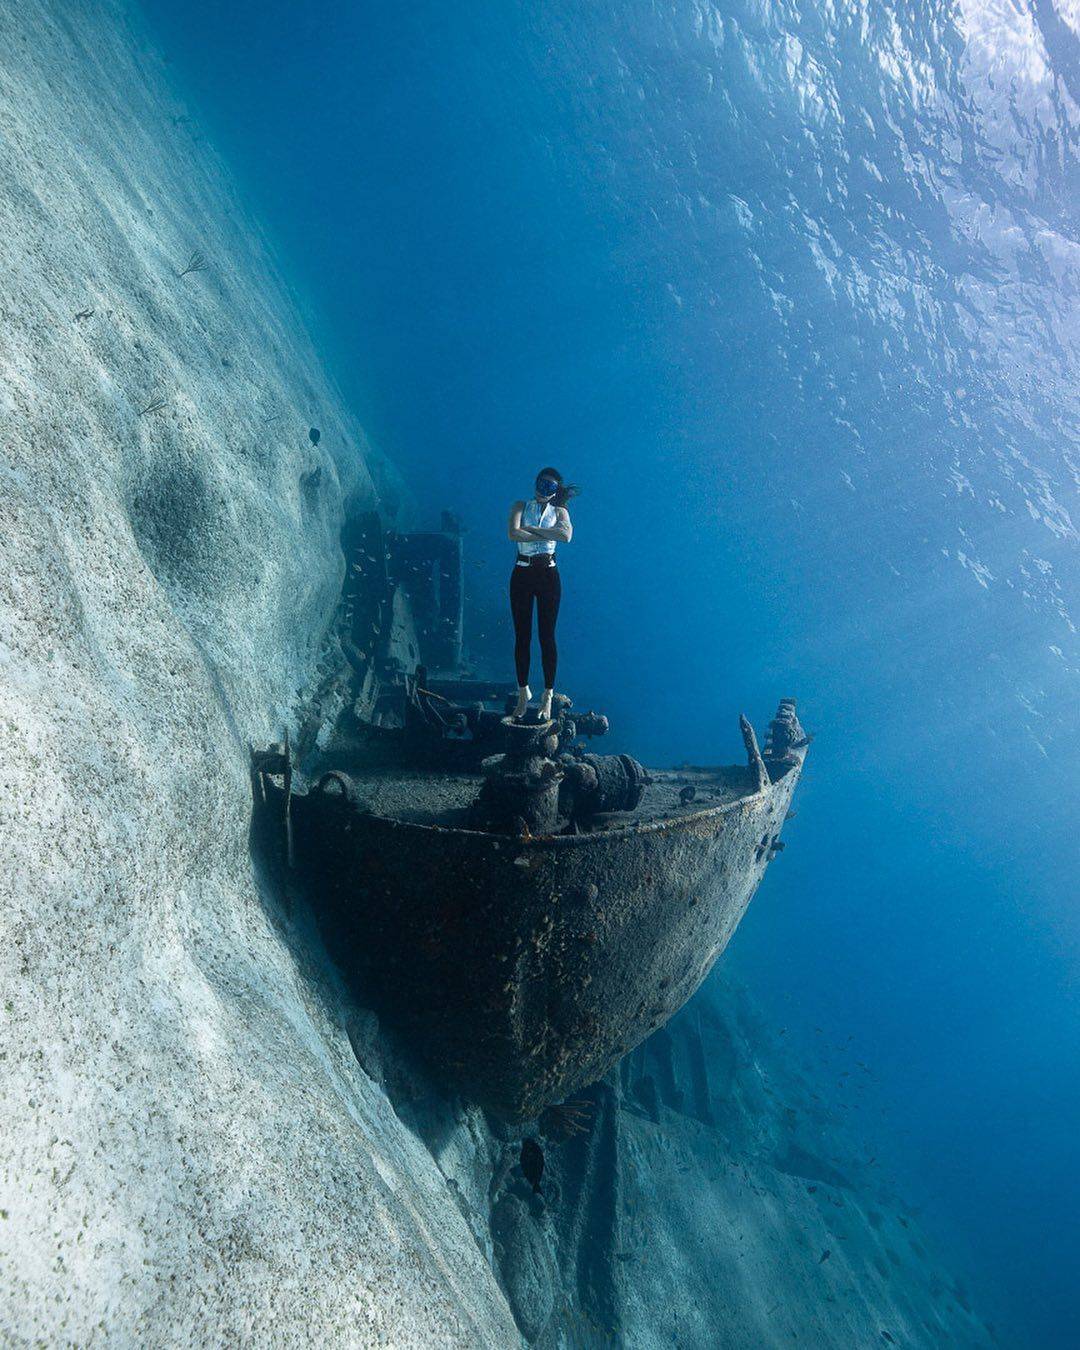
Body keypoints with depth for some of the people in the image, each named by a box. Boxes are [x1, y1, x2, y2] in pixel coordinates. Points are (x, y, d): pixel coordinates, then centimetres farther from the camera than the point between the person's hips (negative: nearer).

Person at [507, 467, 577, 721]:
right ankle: (523, 691, 14)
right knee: (522, 636, 4)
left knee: (547, 636, 0)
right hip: (522, 573, 1)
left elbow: (566, 535, -15)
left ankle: (548, 696, 6)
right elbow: (513, 533, -12)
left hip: (548, 574, -1)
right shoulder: (521, 507, 8)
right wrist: (547, 535, -11)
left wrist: (531, 529, -12)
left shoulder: (559, 511, 8)